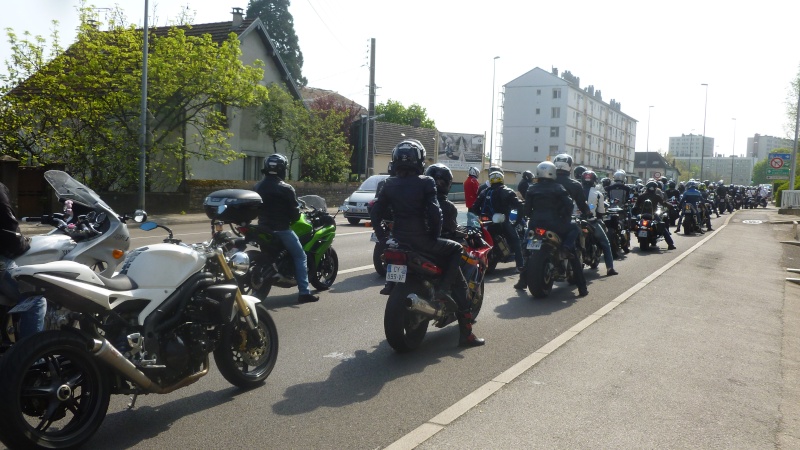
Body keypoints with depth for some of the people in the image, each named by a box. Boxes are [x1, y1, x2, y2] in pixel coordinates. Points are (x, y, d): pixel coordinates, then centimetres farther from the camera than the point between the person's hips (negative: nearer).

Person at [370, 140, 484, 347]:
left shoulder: (389, 184, 8)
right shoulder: (425, 183, -8)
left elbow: (375, 213, 8)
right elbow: (435, 213, -15)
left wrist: (383, 237, 16)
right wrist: (435, 236, 0)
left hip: (398, 241, 7)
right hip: (421, 240, -6)